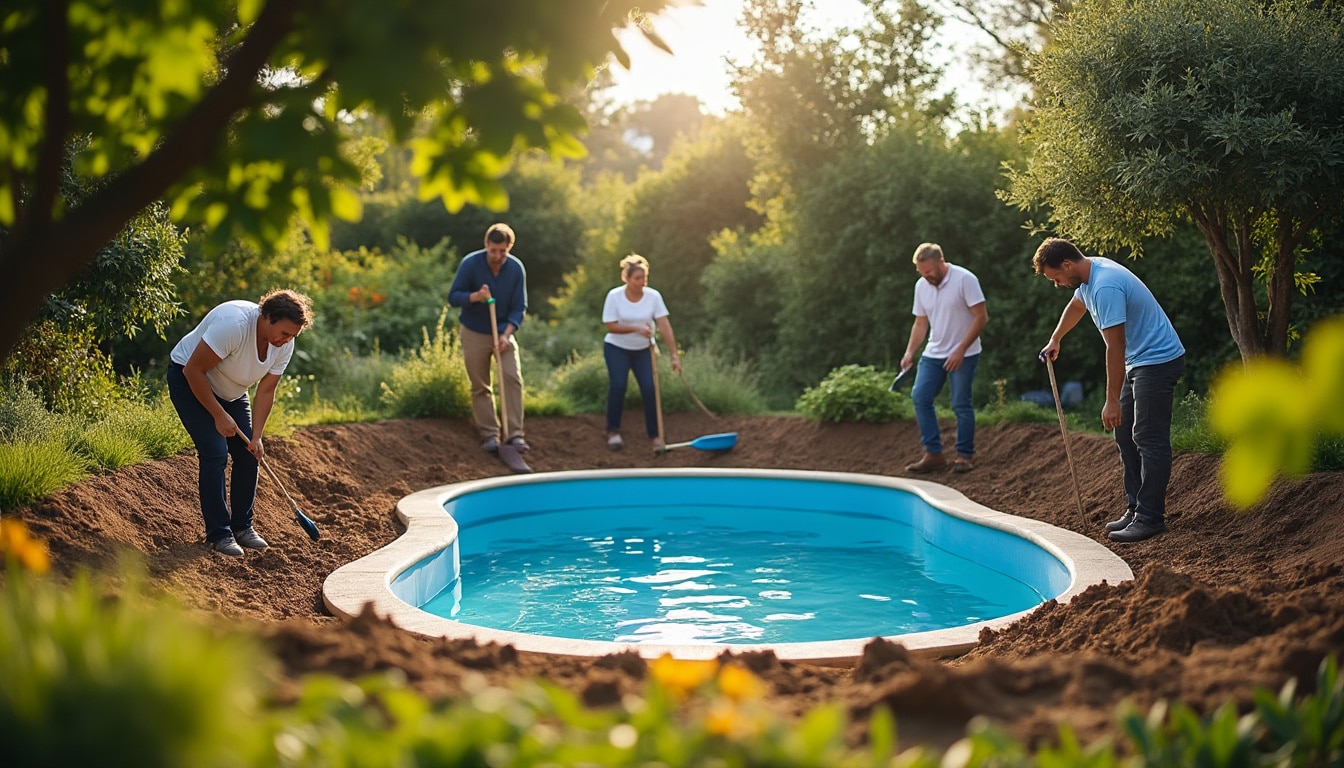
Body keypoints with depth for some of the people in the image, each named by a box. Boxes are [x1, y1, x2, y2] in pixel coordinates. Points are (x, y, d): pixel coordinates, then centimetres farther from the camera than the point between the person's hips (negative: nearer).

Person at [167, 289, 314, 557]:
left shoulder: (284, 345, -14)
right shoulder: (233, 324, -37)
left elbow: (266, 392, -6)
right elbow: (193, 370, -31)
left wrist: (256, 437, -13)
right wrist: (219, 415, -26)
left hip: (230, 391, 7)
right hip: (189, 380, -7)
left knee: (248, 455, 0)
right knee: (215, 452, -16)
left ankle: (242, 526, 14)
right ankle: (218, 534, -8)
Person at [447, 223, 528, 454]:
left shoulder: (516, 268, -10)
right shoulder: (470, 264, -15)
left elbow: (519, 307, -6)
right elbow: (453, 296, -10)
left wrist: (507, 334, -19)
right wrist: (476, 296, -30)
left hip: (504, 332, 1)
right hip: (474, 333, -1)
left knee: (512, 378, -13)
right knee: (480, 387, 3)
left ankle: (515, 434, -12)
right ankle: (490, 435, 11)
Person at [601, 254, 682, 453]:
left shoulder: (653, 296, -14)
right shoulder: (614, 296, -17)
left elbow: (664, 326, -18)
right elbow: (610, 326, -16)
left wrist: (674, 355, -24)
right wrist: (636, 328, -29)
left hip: (643, 350, 2)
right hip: (617, 348, -1)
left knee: (649, 389, -11)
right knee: (618, 386, -18)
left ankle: (655, 435, 1)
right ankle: (613, 431, 2)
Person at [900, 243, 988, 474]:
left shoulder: (965, 279, -15)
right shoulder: (921, 286, 4)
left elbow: (981, 317, -15)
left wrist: (960, 350, -19)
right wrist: (910, 352, -3)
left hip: (964, 355, -6)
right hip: (933, 353, 6)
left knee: (961, 404, -3)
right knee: (920, 397, -3)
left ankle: (965, 455, 11)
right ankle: (933, 453, 4)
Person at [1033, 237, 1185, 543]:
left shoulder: (1105, 288, -26)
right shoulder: (1090, 275, 6)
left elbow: (1115, 347, -26)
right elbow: (1076, 305, 30)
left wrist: (1112, 401, -23)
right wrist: (1055, 340, 43)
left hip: (1158, 361, -11)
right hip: (1138, 361, 11)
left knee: (1149, 439, -11)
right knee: (1126, 435, 12)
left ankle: (1150, 517, -9)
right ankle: (1136, 509, 16)